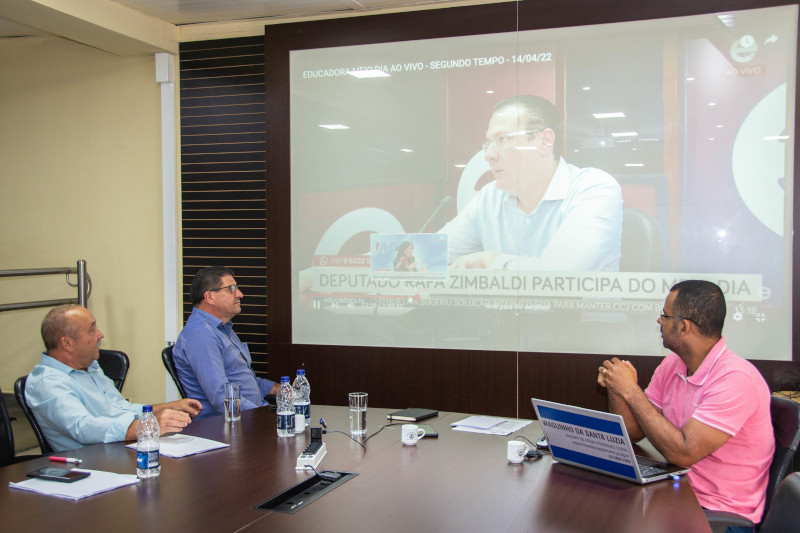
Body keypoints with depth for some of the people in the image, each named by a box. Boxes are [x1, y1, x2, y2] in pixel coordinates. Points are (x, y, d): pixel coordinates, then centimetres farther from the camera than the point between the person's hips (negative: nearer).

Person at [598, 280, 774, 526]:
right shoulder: (672, 365, 2)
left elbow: (682, 453, -28)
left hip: (723, 513, -7)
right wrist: (616, 388, -12)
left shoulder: (736, 379, -22)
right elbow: (634, 431, 7)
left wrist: (631, 391, -23)